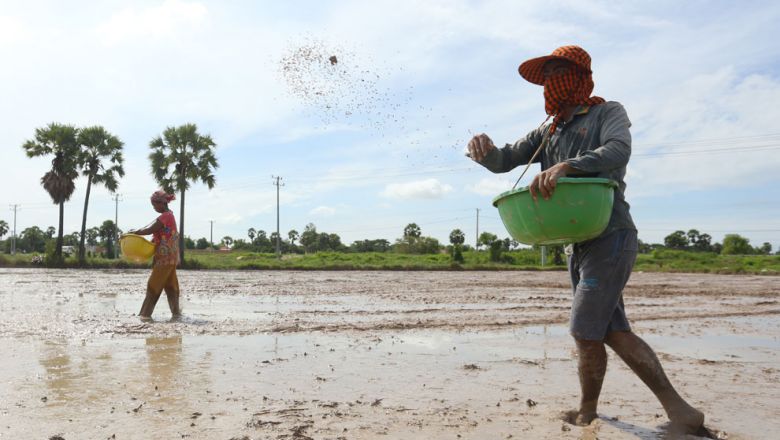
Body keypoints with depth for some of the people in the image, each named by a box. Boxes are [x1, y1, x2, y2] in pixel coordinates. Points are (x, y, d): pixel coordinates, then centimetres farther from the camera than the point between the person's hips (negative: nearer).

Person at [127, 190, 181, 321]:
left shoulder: (165, 216, -16)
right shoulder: (169, 215, 14)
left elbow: (150, 230, -20)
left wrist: (133, 233, -8)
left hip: (164, 257, -9)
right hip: (170, 257, 9)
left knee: (154, 285, -4)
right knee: (170, 285, 10)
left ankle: (146, 313, -1)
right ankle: (175, 312, 11)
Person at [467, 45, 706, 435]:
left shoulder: (607, 112, 1)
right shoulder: (548, 132, 18)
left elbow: (618, 150, -20)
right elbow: (504, 161, 11)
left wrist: (566, 166, -38)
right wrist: (485, 150, -13)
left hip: (610, 237, -7)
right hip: (576, 246, 7)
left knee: (585, 331, -10)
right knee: (614, 333, 7)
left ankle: (587, 411, 11)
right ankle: (677, 410, 15)